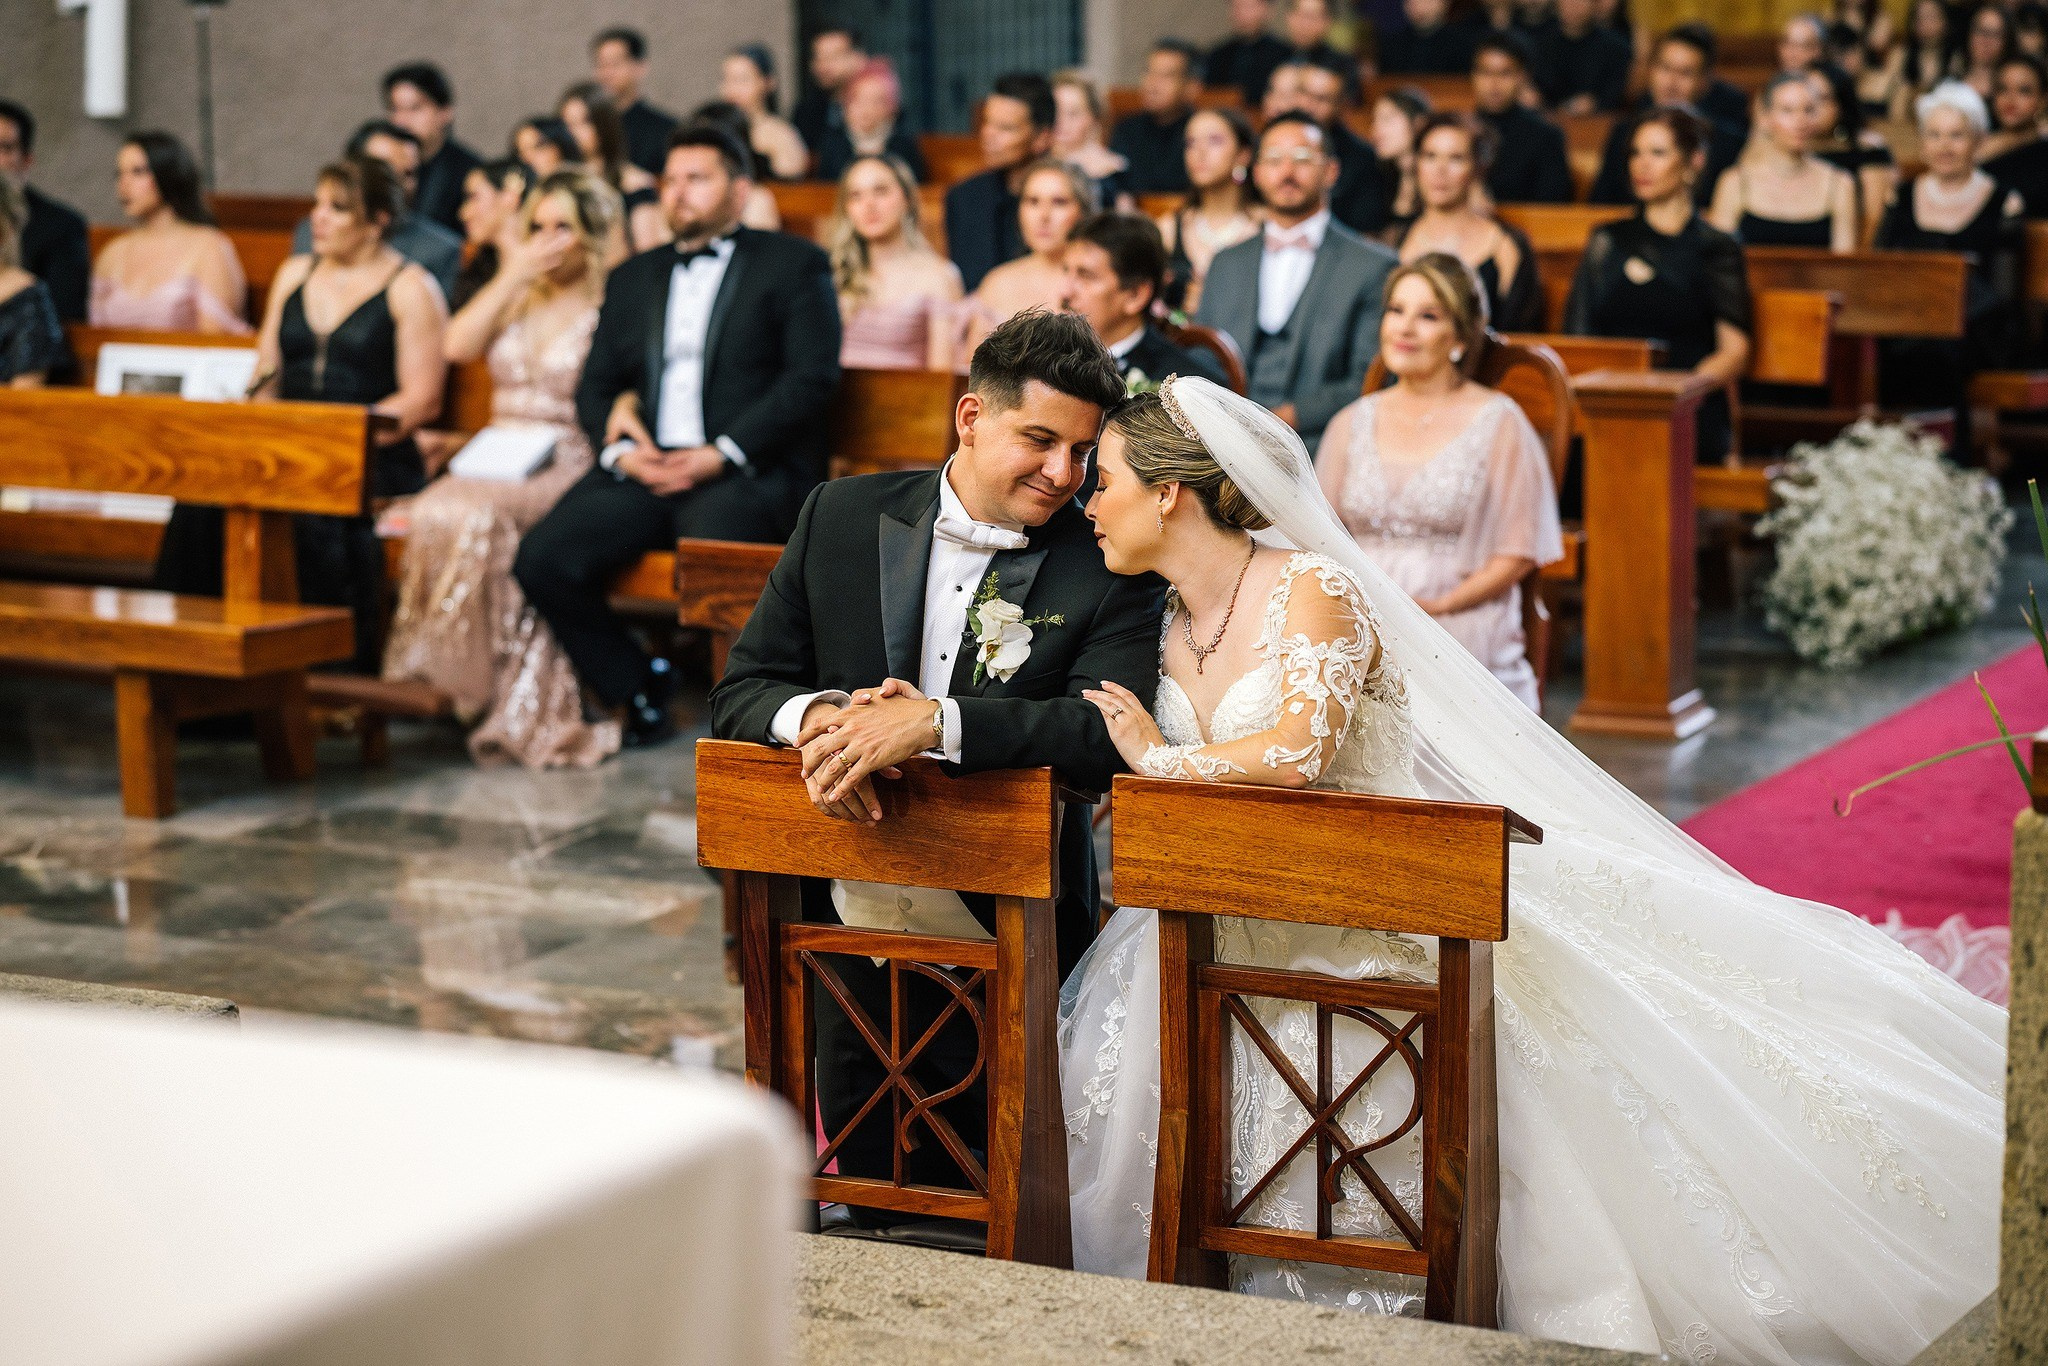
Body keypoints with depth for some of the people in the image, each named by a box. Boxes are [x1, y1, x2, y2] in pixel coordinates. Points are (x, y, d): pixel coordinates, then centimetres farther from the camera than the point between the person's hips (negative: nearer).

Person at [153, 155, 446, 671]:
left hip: (375, 457, -4)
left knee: (318, 509, -37)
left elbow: (421, 400, -4)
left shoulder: (410, 289, 4)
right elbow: (266, 377, 20)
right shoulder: (295, 273, 21)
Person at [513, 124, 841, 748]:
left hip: (749, 470, -5)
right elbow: (594, 387, 20)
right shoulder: (632, 278, 25)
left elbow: (812, 377, -4)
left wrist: (722, 454, -13)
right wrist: (621, 449, -3)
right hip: (645, 467, 5)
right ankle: (636, 684, 4)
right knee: (541, 559, -18)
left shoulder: (792, 264, 8)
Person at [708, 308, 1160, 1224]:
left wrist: (933, 722, -32)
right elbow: (740, 692, 4)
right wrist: (816, 716, -21)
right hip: (851, 925, 3)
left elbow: (1110, 738, -21)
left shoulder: (1106, 571, -5)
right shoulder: (842, 518, 3)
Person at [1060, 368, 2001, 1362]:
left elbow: (1291, 754, -29)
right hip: (1257, 936, 7)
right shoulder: (1173, 631, 9)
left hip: (1394, 933, -7)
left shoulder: (1313, 589, -14)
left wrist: (1160, 760, -15)